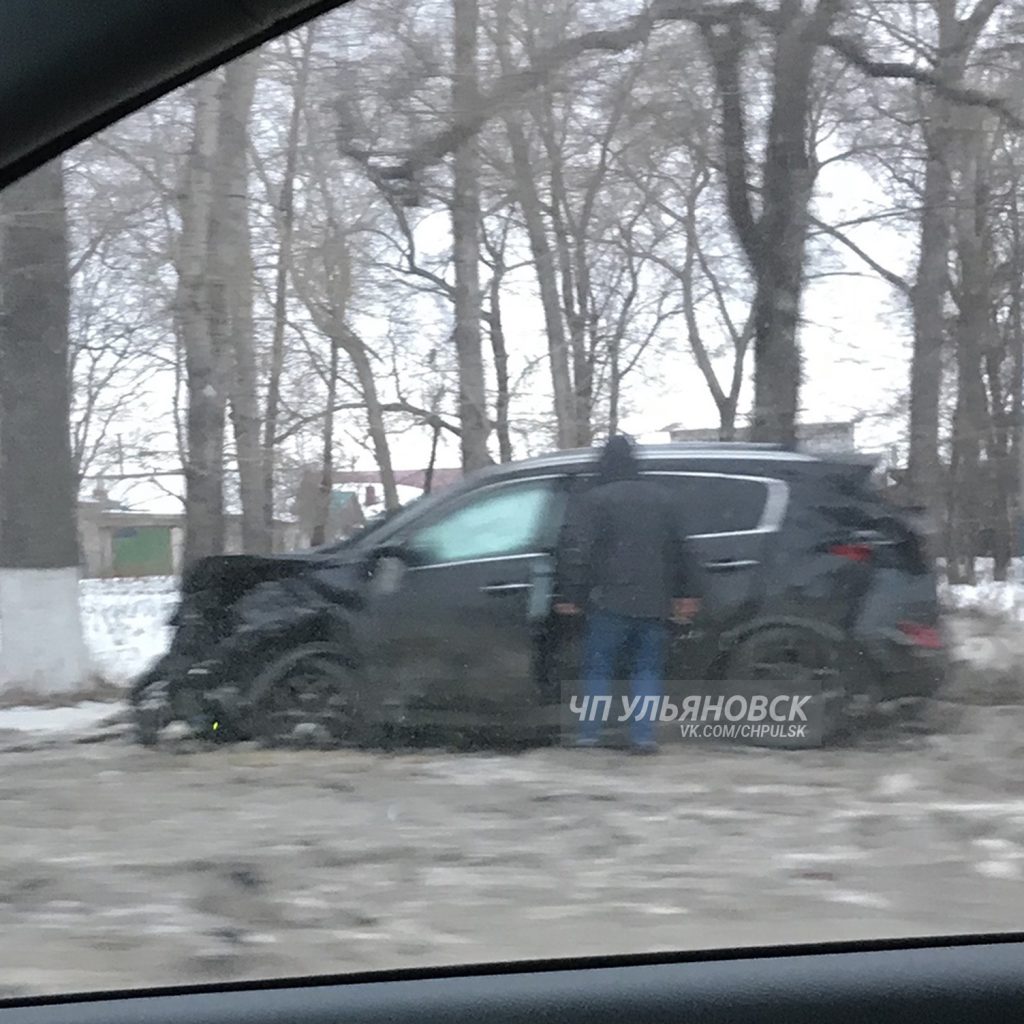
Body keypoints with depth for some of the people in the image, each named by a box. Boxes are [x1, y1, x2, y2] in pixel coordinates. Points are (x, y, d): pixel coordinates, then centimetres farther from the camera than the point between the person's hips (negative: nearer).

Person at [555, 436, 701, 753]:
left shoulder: (593, 500, -2)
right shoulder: (662, 498, 14)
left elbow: (575, 550, -10)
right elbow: (681, 550, 17)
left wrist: (569, 596, -7)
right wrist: (686, 594, 22)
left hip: (609, 603, -3)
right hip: (654, 604, 3)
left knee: (598, 668, 6)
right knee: (647, 669, 9)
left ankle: (589, 734, 2)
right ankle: (644, 735, -1)